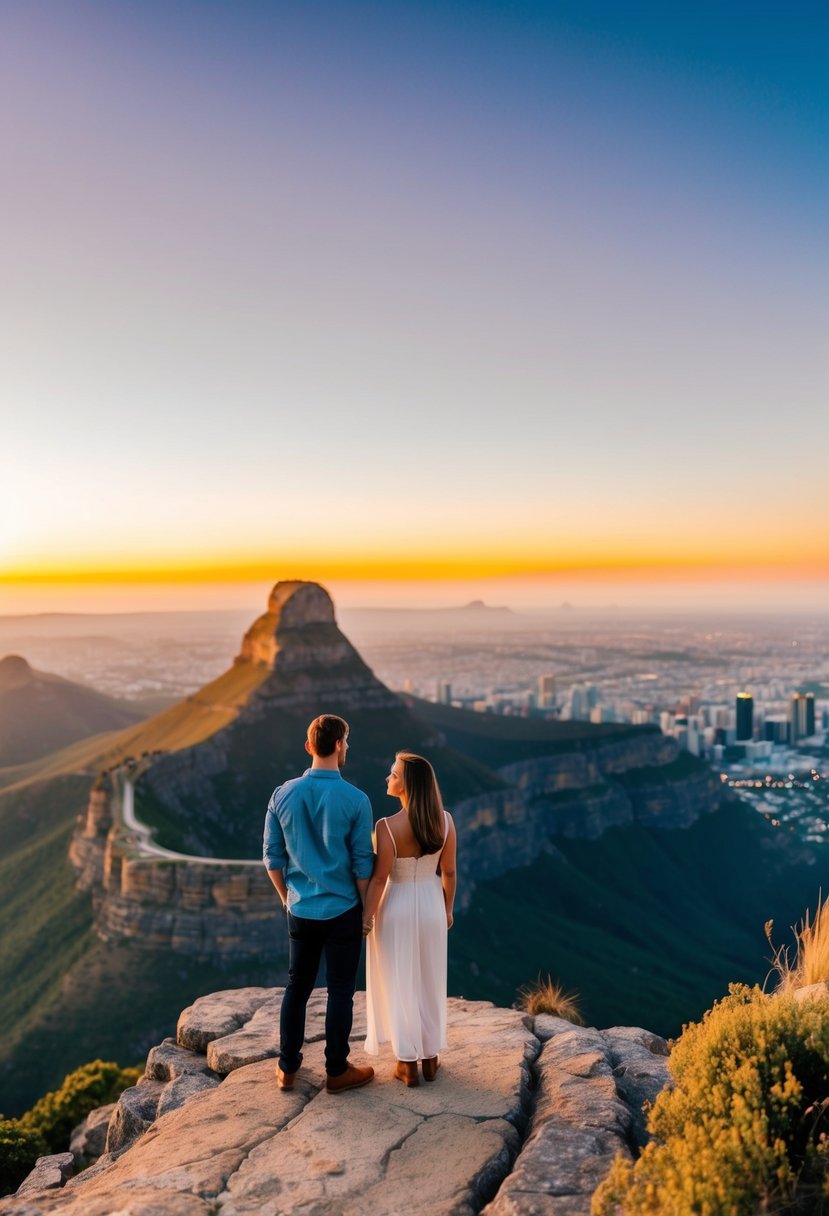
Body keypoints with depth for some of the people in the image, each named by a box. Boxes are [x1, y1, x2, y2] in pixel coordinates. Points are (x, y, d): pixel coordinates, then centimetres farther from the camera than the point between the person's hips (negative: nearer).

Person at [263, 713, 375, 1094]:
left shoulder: (282, 795, -5)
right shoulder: (355, 800, -15)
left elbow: (272, 857, 2)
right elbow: (362, 865, -10)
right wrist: (367, 910, 4)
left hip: (300, 910, 4)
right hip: (342, 910, -4)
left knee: (297, 987, 16)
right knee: (340, 991, 9)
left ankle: (288, 1068, 26)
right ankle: (337, 1071, 20)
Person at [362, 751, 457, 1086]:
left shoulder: (387, 826, -23)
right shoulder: (445, 821, -10)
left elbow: (379, 878, -17)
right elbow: (449, 873, -2)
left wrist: (367, 917, -5)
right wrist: (447, 909, 12)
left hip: (396, 908, -3)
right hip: (431, 906, 4)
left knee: (399, 985, 11)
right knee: (430, 983, 18)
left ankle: (408, 1064, 20)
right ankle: (431, 1058, 29)